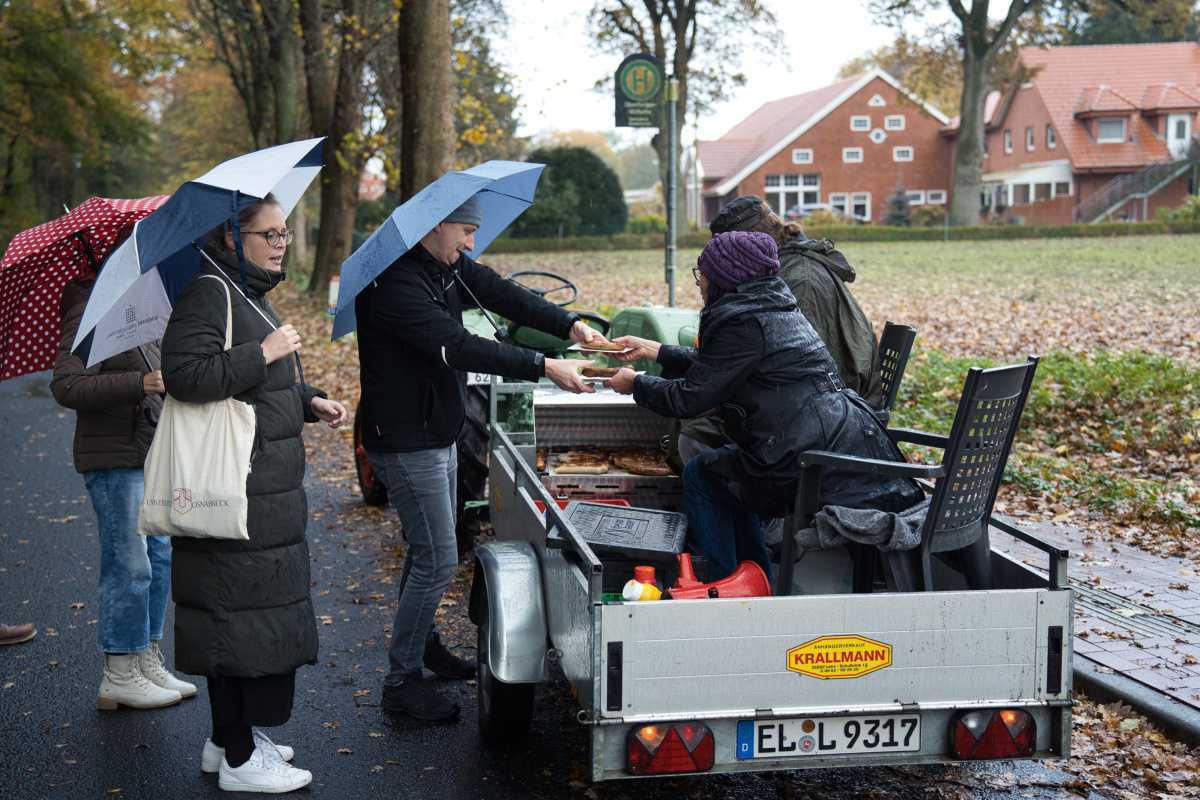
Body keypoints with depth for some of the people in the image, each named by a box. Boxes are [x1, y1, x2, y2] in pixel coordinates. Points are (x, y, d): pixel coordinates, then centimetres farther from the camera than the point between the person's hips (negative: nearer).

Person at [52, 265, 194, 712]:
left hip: (147, 456, 10)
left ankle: (148, 662, 24)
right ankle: (118, 679, 4)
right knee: (129, 566, -6)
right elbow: (66, 386, -24)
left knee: (159, 558, 13)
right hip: (113, 460, -10)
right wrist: (139, 383, -29)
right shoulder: (89, 313, -14)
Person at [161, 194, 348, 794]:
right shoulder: (208, 293, -13)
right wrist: (263, 353, -22)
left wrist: (310, 402, 14)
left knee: (237, 613, 16)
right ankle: (240, 760, 4)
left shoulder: (251, 294, 18)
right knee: (240, 613, -5)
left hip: (266, 487, 10)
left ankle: (227, 740, 27)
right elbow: (184, 374, -25)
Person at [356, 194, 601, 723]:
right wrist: (545, 367, -35)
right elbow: (458, 347, -33)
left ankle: (422, 646, 39)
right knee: (437, 561, -8)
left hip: (438, 434, 10)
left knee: (429, 551, 22)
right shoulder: (394, 283, -25)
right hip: (406, 442, -10)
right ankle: (401, 683, 1)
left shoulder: (447, 267, 5)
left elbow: (501, 295, 2)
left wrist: (569, 326, -14)